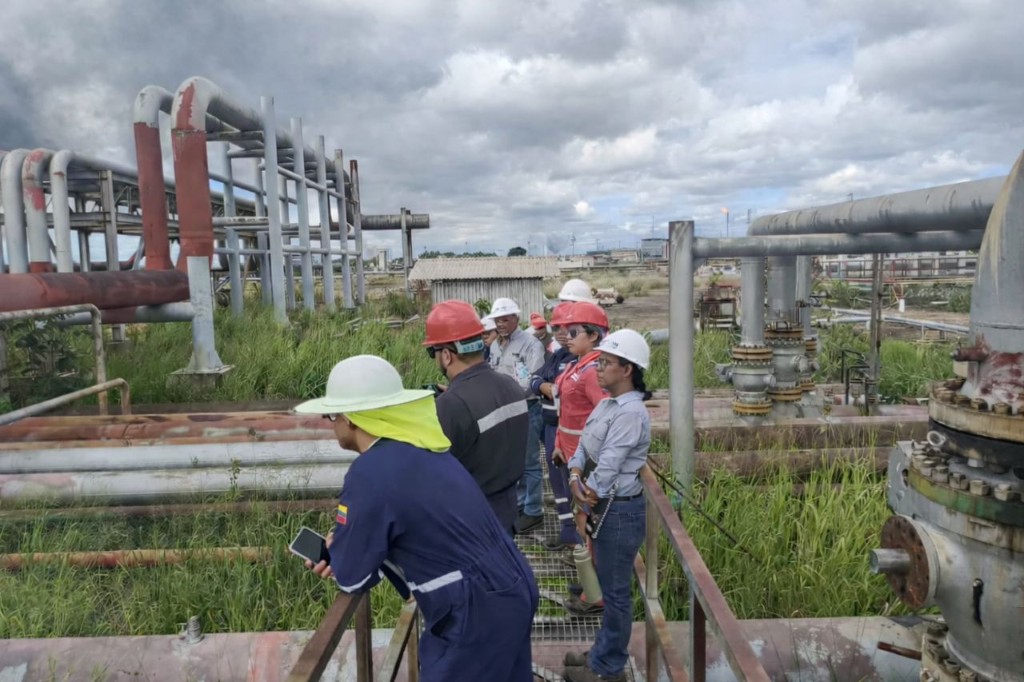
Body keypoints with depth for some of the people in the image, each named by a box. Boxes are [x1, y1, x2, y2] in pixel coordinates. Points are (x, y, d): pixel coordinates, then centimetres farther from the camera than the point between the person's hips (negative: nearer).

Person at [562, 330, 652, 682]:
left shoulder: (631, 413, -22)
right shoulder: (606, 404, 7)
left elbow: (608, 467, -24)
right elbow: (583, 446, 7)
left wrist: (590, 492, -10)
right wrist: (575, 476, -10)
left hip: (620, 510, -9)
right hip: (604, 507, 9)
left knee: (616, 590, 6)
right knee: (608, 584, 22)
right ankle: (602, 653, 37)